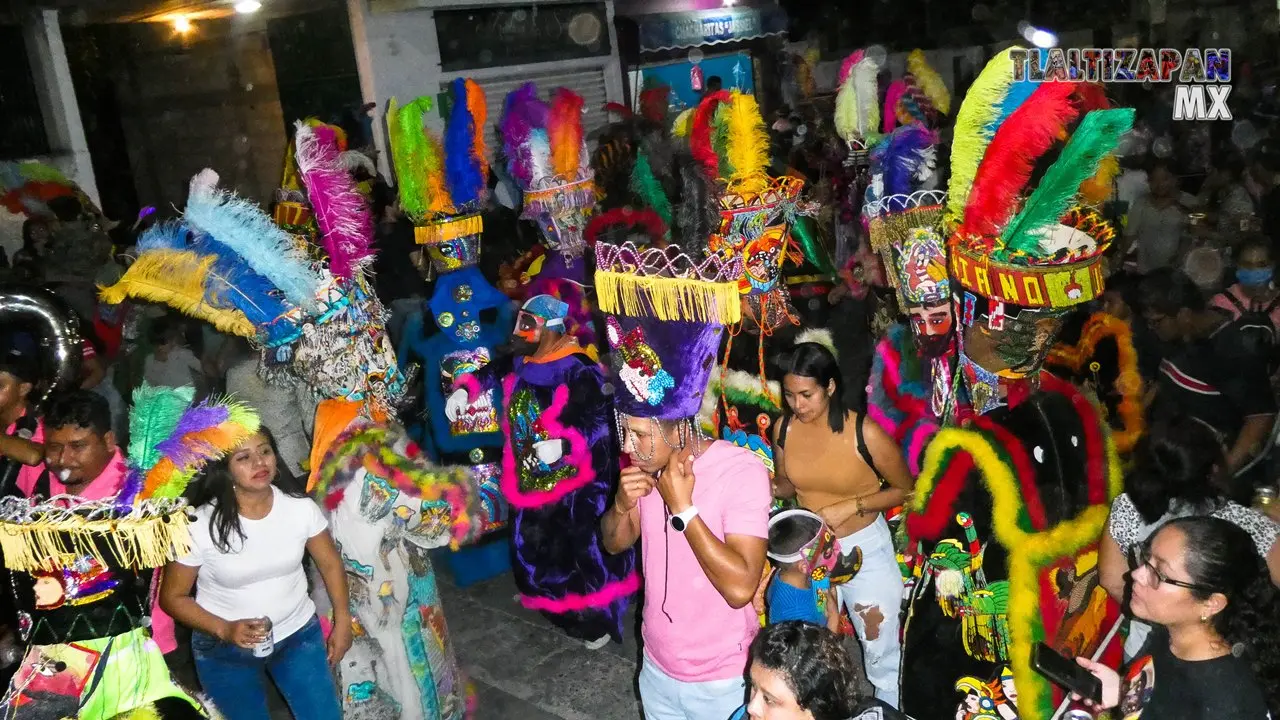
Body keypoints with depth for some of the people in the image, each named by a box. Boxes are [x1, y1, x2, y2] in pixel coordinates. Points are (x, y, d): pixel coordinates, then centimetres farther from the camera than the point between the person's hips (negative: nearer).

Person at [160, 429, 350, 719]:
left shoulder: (301, 507, -14)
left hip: (298, 633, 2)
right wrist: (224, 629, -22)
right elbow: (172, 597, -10)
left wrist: (342, 621, 4)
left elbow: (330, 563, 2)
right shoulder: (200, 525, -21)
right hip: (224, 649, -2)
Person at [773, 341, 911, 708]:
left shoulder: (866, 434, -23)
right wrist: (767, 487, -17)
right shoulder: (784, 428, -10)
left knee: (882, 654, 12)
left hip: (864, 548, -3)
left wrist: (851, 506, -22)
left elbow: (905, 490, -10)